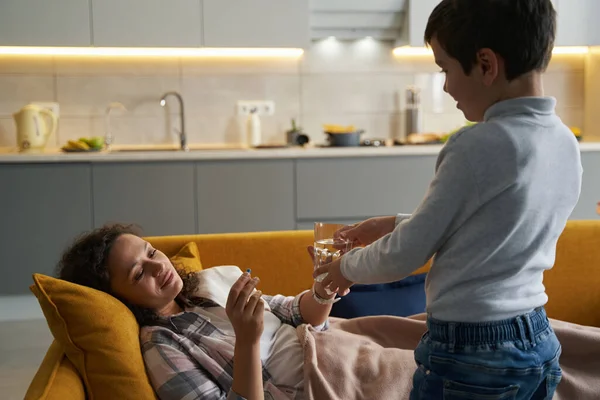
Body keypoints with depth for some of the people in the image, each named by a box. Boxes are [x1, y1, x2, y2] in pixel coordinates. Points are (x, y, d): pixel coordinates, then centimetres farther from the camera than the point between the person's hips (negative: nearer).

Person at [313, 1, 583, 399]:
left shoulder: (478, 146, -22)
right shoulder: (567, 143, 2)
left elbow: (405, 255, -15)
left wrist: (348, 266, 4)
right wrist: (396, 224, 13)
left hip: (469, 354, -7)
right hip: (540, 343, 8)